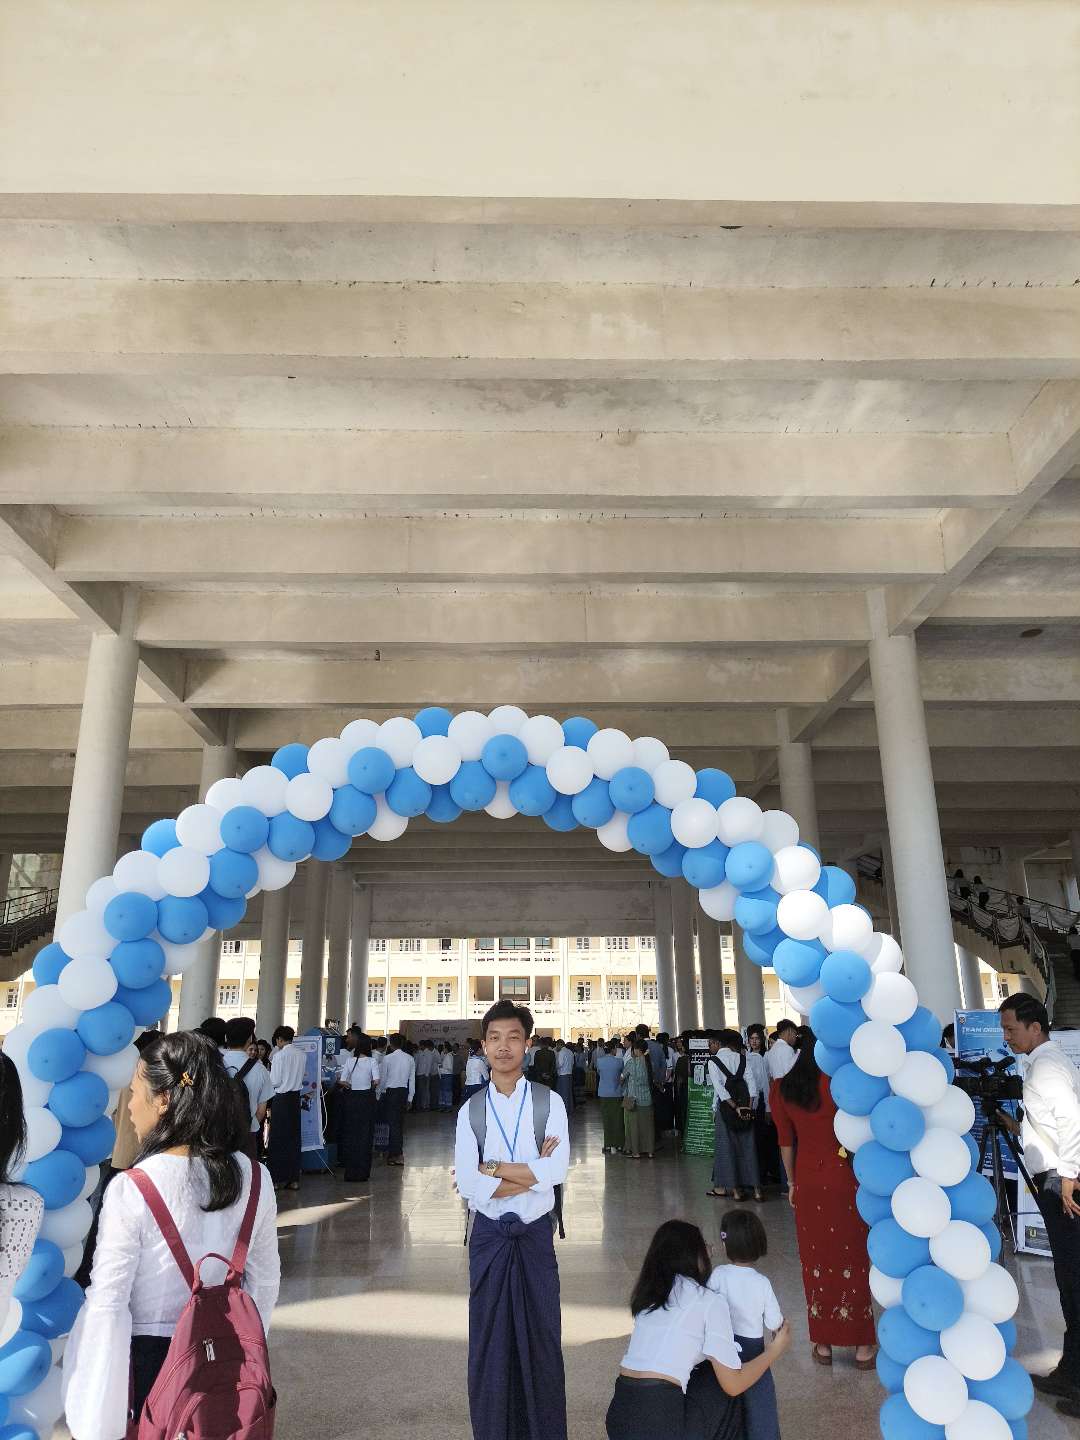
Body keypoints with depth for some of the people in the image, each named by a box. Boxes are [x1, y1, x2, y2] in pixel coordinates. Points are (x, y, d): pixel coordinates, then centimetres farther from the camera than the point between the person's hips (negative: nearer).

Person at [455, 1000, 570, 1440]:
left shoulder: (549, 1102, -6)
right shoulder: (471, 1110, -3)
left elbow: (557, 1171, -18)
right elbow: (468, 1185, -13)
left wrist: (492, 1167, -16)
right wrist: (531, 1171, -18)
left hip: (535, 1234, -1)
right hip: (489, 1236, 1)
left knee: (541, 1337, 10)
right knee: (489, 1339, 12)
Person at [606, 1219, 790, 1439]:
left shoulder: (648, 1295, 16)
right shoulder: (710, 1301, -2)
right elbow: (733, 1384, 3)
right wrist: (774, 1350, 18)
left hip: (618, 1416, 6)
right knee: (723, 1390, 19)